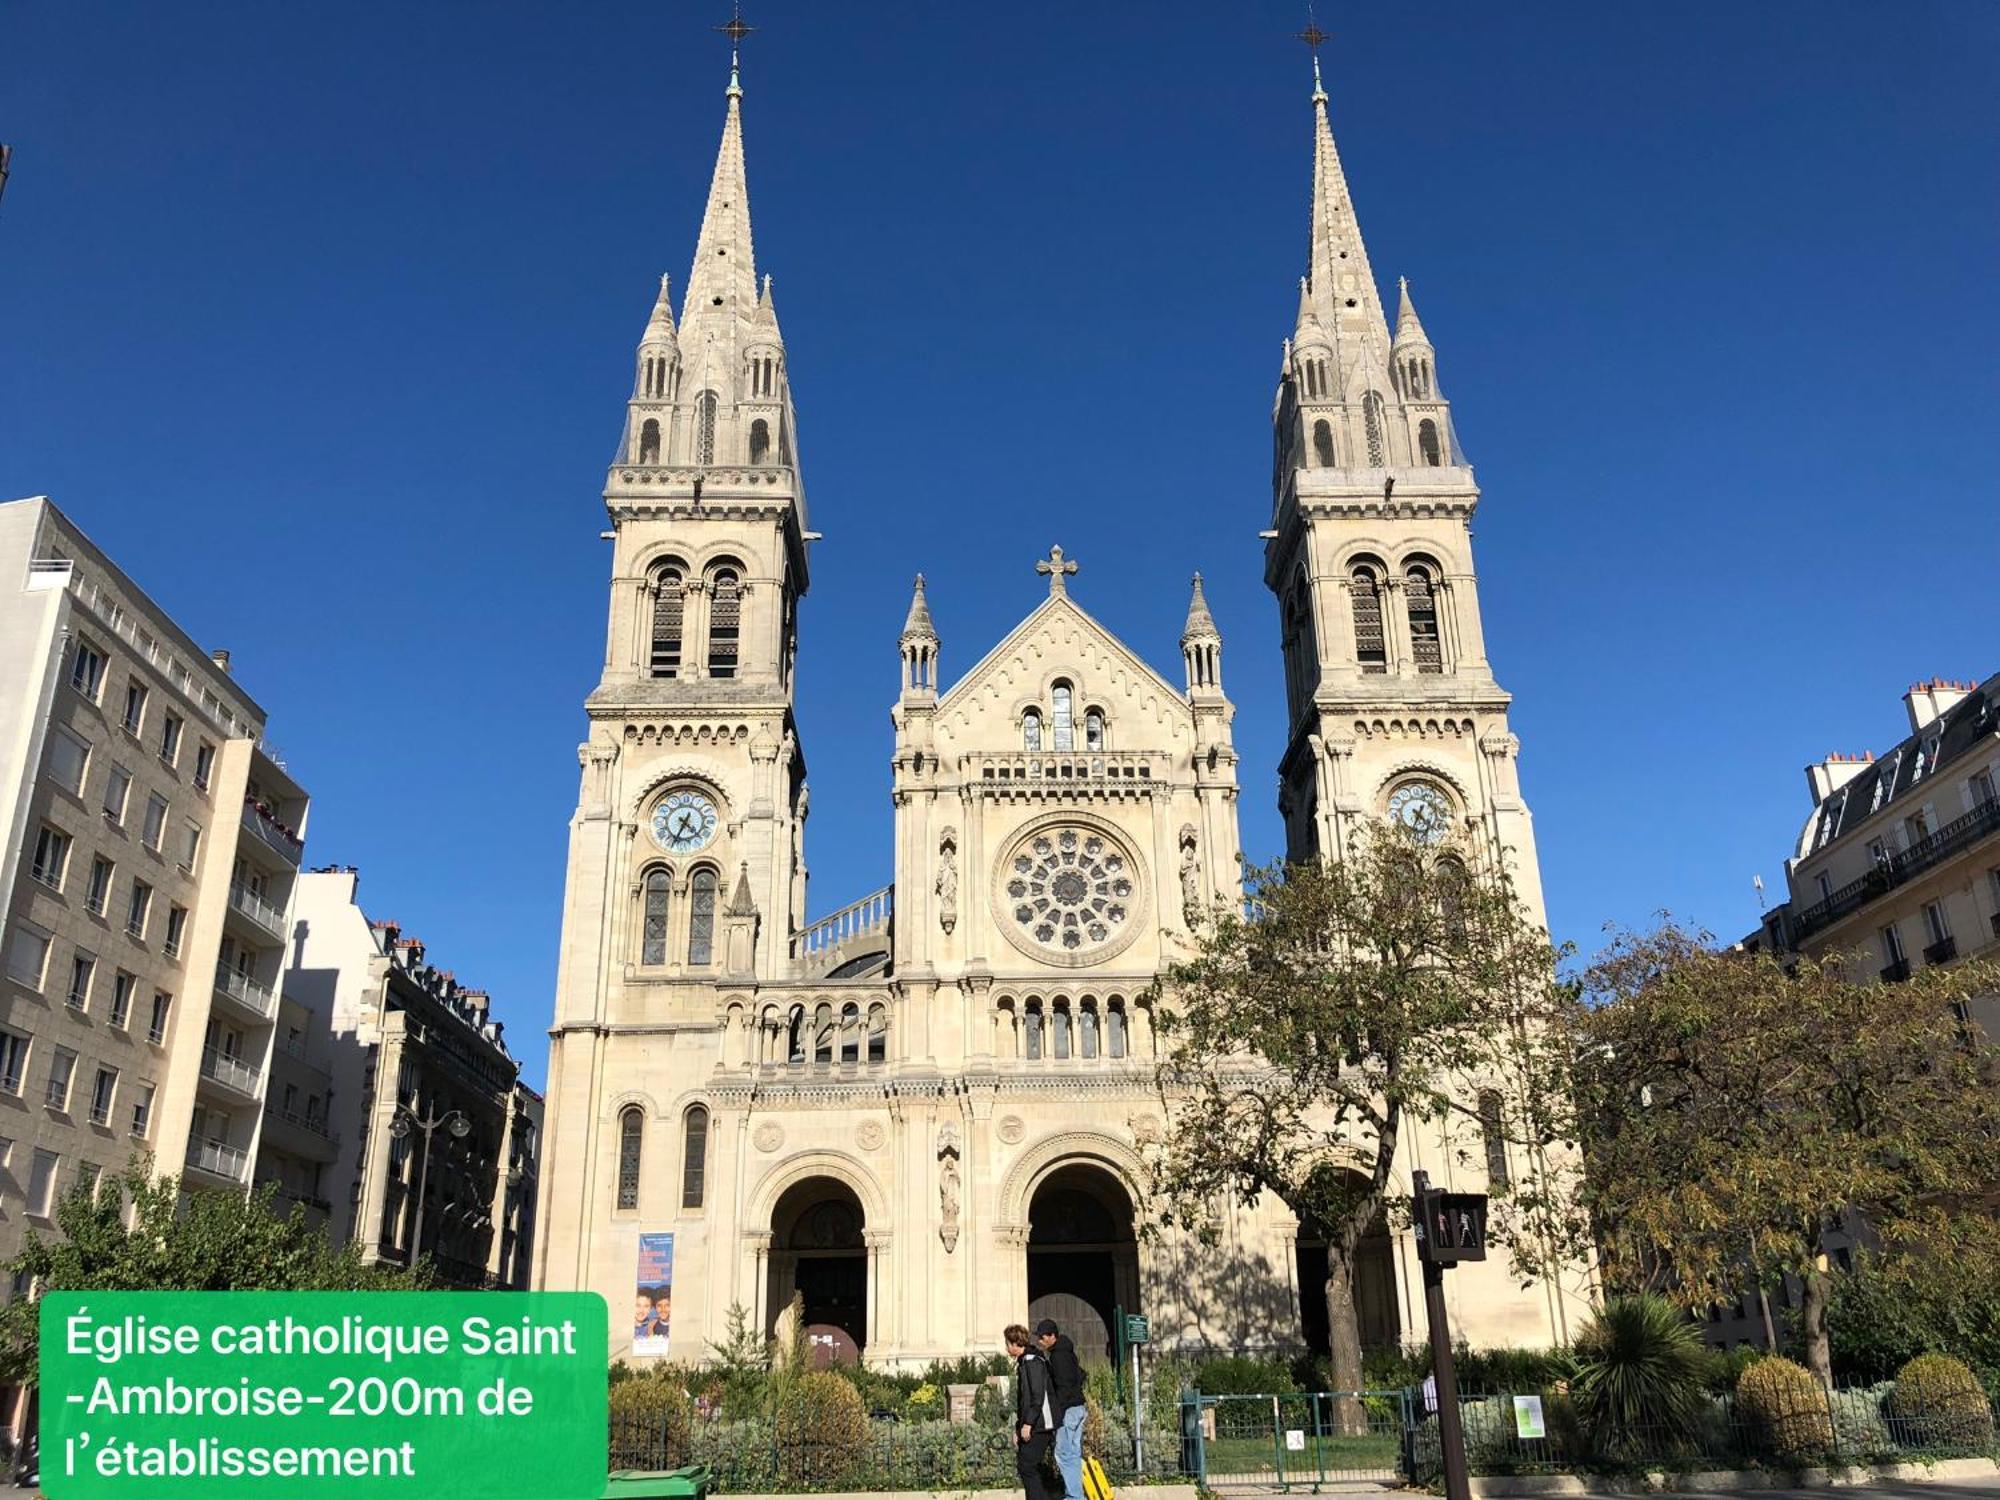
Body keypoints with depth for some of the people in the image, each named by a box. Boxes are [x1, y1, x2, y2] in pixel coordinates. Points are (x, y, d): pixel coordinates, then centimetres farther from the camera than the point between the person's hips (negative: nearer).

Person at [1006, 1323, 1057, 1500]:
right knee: (1024, 1466, 10)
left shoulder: (1033, 1361, -13)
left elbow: (1038, 1396, -20)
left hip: (1038, 1426, -10)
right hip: (1030, 1427, 10)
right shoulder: (1023, 1363, 18)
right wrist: (1018, 1429, 21)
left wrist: (1028, 1423, -21)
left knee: (1027, 1466, -9)